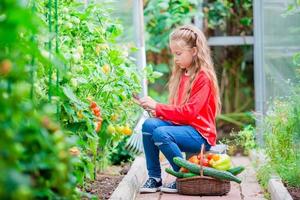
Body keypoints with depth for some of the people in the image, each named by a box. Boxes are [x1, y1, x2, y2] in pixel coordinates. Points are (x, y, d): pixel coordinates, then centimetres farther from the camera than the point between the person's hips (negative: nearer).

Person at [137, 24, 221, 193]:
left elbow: (189, 111, -20)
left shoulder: (203, 77, -12)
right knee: (149, 125, -16)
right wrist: (157, 111, -5)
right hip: (181, 125, 8)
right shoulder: (181, 75, 14)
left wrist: (157, 107, -20)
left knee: (161, 134, -30)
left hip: (200, 134, -8)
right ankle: (154, 179, -10)